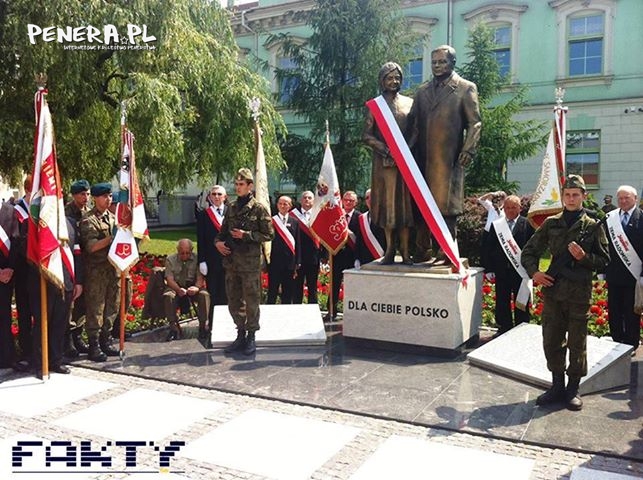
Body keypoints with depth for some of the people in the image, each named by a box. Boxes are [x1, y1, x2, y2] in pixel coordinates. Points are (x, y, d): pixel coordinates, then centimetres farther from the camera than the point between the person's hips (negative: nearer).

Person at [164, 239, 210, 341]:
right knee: (167, 296, -32)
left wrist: (196, 288, -32)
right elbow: (169, 279, -8)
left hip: (193, 287, 0)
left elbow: (200, 277, -8)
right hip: (176, 287, 1)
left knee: (204, 295, -32)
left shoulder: (197, 259, -2)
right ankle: (173, 328, -26)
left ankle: (202, 326, -20)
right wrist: (178, 289, -29)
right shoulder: (170, 259, 1)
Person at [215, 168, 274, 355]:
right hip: (231, 261, 6)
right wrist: (218, 241, 0)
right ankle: (241, 334, 25)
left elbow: (269, 234, -7)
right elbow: (224, 230, 20)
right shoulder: (232, 207, 11)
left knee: (251, 301, 2)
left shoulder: (258, 208, -6)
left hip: (251, 262, -6)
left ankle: (251, 336, 15)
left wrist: (246, 235, -15)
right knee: (234, 301, 12)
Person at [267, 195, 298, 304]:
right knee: (272, 293, 4)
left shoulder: (294, 222, 7)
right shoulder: (271, 221, 1)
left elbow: (297, 244, 6)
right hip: (274, 262, -2)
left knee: (288, 294, 9)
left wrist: (297, 264, 2)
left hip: (289, 263, 2)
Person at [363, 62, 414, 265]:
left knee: (405, 202, -1)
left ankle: (405, 250, 0)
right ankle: (390, 250, 3)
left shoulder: (409, 103, 12)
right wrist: (385, 149, -13)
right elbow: (366, 135, 0)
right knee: (387, 203, -2)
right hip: (384, 161, -1)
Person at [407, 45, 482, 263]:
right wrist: (409, 150, 2)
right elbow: (413, 123, 14)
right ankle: (422, 250, 13)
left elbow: (474, 123, 0)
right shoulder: (422, 90, 19)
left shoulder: (466, 88, 6)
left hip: (449, 157, -4)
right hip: (423, 157, 4)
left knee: (447, 204, -4)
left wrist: (468, 150, -12)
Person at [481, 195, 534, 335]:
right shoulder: (496, 224, 3)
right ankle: (504, 328, 22)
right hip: (501, 271, 2)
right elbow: (487, 247, 2)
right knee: (502, 302, 10)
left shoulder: (527, 224, -1)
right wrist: (489, 267, -3)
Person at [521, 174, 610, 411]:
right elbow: (529, 252, 13)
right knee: (551, 342, 8)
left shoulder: (593, 226, 2)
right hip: (553, 291, 3)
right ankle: (557, 386, 23)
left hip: (579, 294, -2)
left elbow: (604, 261, 3)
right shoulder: (551, 224, 8)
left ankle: (573, 389, 20)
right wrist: (534, 272, -3)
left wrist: (584, 257, -15)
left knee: (577, 343, 5)